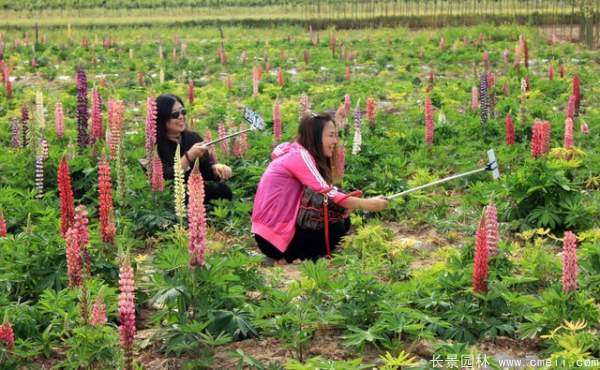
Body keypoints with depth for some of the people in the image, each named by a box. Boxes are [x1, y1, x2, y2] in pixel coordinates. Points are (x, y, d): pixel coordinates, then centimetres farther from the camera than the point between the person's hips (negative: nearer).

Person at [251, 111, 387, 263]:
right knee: (337, 228, -12)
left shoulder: (297, 152, 12)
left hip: (283, 225, 10)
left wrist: (346, 203, -9)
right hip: (273, 237, -10)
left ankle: (289, 256, 7)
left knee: (341, 219, 8)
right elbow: (327, 194, -25)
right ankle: (288, 259, -3)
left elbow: (322, 192, 8)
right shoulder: (300, 156, -16)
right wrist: (367, 204, -22)